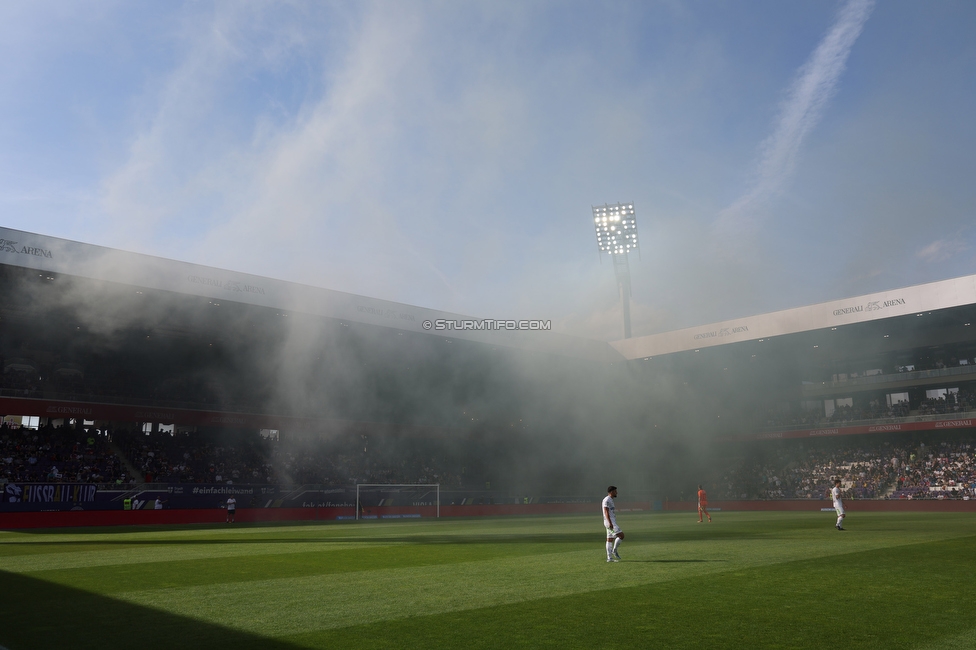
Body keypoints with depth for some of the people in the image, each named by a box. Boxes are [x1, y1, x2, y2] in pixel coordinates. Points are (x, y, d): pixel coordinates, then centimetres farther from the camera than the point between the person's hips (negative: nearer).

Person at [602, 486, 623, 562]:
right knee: (621, 535, -12)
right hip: (610, 522, -10)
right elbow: (606, 512, -19)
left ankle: (609, 558, 6)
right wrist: (610, 523, -26)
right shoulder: (607, 500, -10)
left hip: (612, 522, 10)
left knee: (610, 539, 7)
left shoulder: (610, 500, 20)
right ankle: (614, 550, -4)